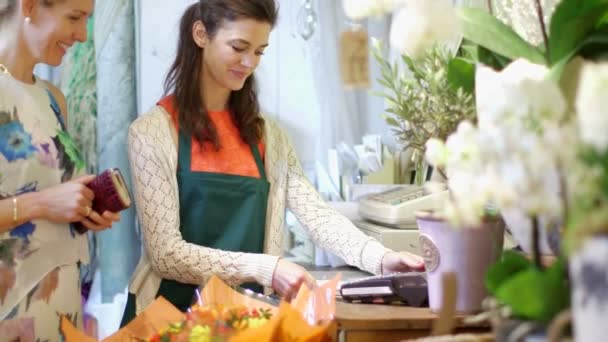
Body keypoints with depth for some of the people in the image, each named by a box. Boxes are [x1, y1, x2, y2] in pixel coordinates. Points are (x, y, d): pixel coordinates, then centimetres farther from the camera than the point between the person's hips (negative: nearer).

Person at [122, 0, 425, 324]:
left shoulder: (265, 134, 10)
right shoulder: (153, 132, -7)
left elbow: (316, 214, -1)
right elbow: (166, 253, -13)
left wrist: (380, 258, -17)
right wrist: (264, 269, -23)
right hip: (174, 312, -3)